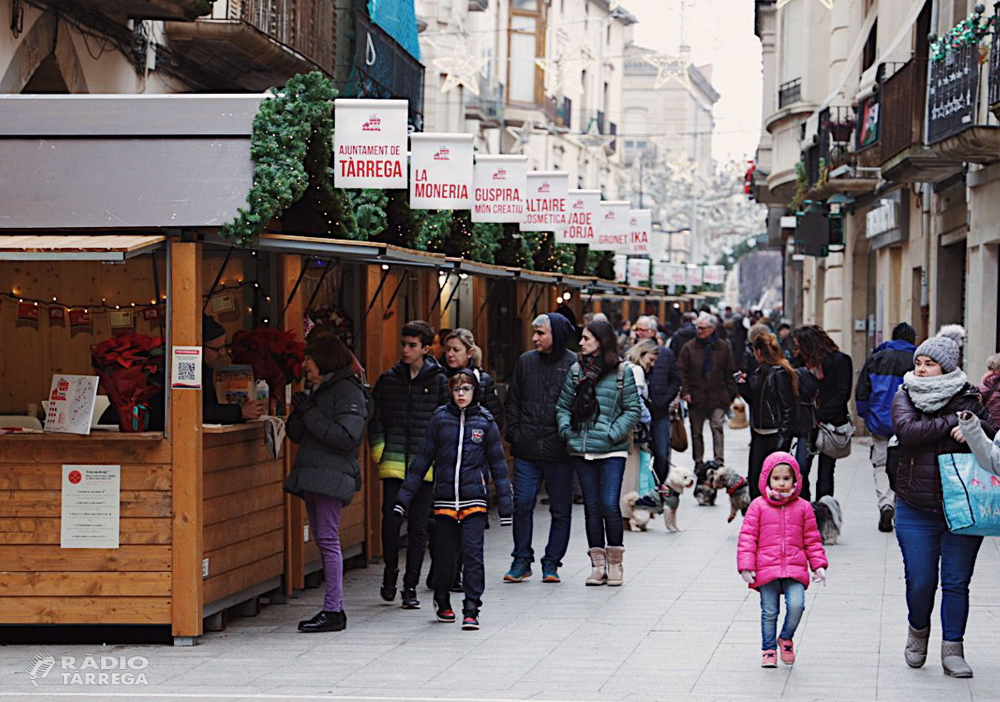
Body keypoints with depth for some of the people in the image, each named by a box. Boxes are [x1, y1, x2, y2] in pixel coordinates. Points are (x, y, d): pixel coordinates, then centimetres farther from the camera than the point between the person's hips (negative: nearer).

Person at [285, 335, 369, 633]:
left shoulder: (348, 391, -6)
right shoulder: (317, 391, 22)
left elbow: (347, 436, -18)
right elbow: (295, 433, 20)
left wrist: (311, 414, -14)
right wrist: (299, 412, 0)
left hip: (332, 475, -9)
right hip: (312, 476, 9)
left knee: (328, 540, -11)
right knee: (322, 541, 7)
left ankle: (333, 610, -11)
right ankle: (333, 609, 9)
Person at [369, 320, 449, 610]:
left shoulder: (438, 380, 4)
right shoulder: (388, 379, 8)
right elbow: (375, 418, 11)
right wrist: (379, 452, 1)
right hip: (393, 464, 1)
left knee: (418, 526, 1)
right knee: (390, 520, -6)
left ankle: (410, 586, 8)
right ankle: (391, 570, 19)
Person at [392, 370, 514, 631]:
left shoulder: (485, 422, 3)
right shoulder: (440, 419, 5)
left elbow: (498, 463, 8)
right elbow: (422, 460, 6)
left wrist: (505, 504, 6)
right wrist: (403, 498, 3)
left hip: (474, 499, -1)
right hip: (445, 499, 1)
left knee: (472, 553, -8)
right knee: (445, 553, 7)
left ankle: (471, 609, -4)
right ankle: (442, 599, 32)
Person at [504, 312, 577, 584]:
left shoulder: (574, 364, -3)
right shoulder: (526, 361, 8)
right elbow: (512, 401, 14)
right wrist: (514, 433, 4)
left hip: (559, 451, -3)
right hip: (527, 450, 3)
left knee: (561, 510, 5)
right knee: (522, 505, -1)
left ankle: (552, 562, 14)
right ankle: (521, 560, 10)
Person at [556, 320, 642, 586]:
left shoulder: (622, 372, -2)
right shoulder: (576, 371, 9)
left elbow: (632, 410, -1)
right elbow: (563, 405, 14)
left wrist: (613, 433, -11)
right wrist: (566, 429, -3)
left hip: (612, 450, -4)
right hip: (582, 450, 4)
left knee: (609, 505, -10)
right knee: (592, 507, 7)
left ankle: (615, 563, 5)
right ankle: (598, 564, 14)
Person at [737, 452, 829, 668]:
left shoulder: (803, 507, 8)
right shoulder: (758, 506, 2)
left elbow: (812, 539, 14)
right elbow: (747, 537, 1)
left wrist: (819, 565, 7)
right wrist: (746, 566, -6)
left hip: (795, 569, 1)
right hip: (766, 569, -1)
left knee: (796, 605, -16)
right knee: (769, 611, 3)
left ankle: (786, 639, 11)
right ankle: (768, 649, 21)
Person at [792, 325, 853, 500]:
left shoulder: (840, 360, -6)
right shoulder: (806, 361, 11)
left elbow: (842, 394, -11)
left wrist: (819, 416, -14)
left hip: (830, 425, -5)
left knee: (825, 474, 0)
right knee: (800, 469, -4)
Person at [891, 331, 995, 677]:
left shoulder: (967, 398, 4)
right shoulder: (905, 396, 3)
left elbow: (991, 433, 0)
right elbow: (907, 430, -15)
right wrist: (952, 422, -15)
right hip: (916, 509, 0)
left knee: (957, 582, 3)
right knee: (920, 581, 2)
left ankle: (952, 650, 13)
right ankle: (917, 631, 30)